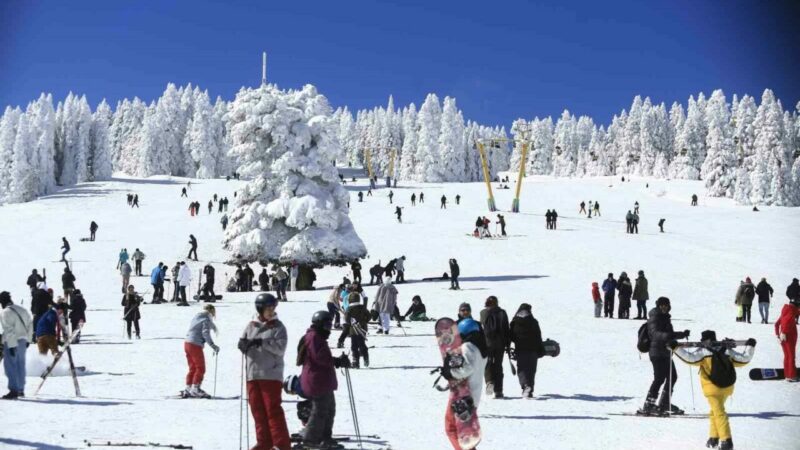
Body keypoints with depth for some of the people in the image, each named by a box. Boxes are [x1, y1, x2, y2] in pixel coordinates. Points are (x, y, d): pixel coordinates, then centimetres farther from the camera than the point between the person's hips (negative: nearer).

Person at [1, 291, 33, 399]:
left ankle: (14, 390, -11)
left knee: (10, 365, -5)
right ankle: (21, 390, 24)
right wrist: (27, 339, 22)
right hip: (23, 341, 8)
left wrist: (11, 345, -18)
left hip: (12, 343, -8)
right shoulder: (22, 310, 10)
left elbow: (9, 330, -18)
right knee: (20, 365, 16)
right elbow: (30, 325, 14)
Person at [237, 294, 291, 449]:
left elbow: (280, 348, -11)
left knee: (272, 409, -7)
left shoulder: (278, 327, -1)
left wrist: (262, 342, -18)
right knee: (257, 409, 6)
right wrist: (246, 344, -14)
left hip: (271, 374, -4)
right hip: (253, 374, 4)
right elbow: (241, 343, 8)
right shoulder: (251, 326, 10)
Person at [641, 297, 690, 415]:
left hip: (665, 352, 9)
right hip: (657, 352, -9)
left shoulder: (665, 317, 18)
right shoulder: (654, 318, -11)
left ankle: (664, 403, 23)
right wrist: (666, 336, -43)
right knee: (659, 377, -13)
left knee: (672, 376, 12)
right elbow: (655, 333, -28)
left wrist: (682, 334, 25)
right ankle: (648, 405, -11)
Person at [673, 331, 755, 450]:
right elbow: (744, 359, 13)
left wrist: (676, 348, -15)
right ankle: (714, 437, 26)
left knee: (719, 413, -7)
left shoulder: (703, 352, -6)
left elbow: (690, 358, -19)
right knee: (715, 411, 22)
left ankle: (726, 440, -17)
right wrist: (750, 346, 28)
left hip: (713, 387, -6)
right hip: (727, 386, 6)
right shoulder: (726, 350, 9)